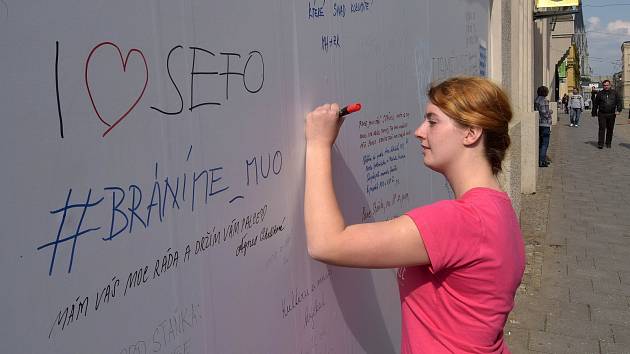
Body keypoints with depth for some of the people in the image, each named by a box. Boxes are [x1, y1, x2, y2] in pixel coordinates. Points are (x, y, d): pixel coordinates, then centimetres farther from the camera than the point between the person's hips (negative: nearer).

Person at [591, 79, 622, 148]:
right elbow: (595, 104, 9)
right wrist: (594, 113, 8)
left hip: (611, 114, 2)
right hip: (602, 114, -2)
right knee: (602, 129, -8)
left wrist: (618, 110, -6)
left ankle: (608, 143, 18)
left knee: (610, 129, 7)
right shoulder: (600, 93, 5)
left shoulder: (614, 93, 8)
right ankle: (600, 143, -8)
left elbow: (619, 102, 9)